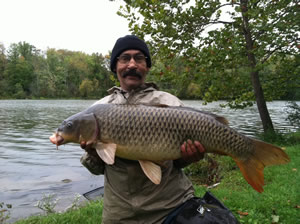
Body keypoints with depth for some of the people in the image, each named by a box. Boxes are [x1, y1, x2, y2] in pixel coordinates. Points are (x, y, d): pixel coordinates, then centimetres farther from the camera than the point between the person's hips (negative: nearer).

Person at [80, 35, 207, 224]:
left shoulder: (170, 103, -4)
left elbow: (177, 160, 2)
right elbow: (97, 168, 7)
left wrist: (187, 158, -19)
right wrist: (93, 154, -14)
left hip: (171, 207, -1)